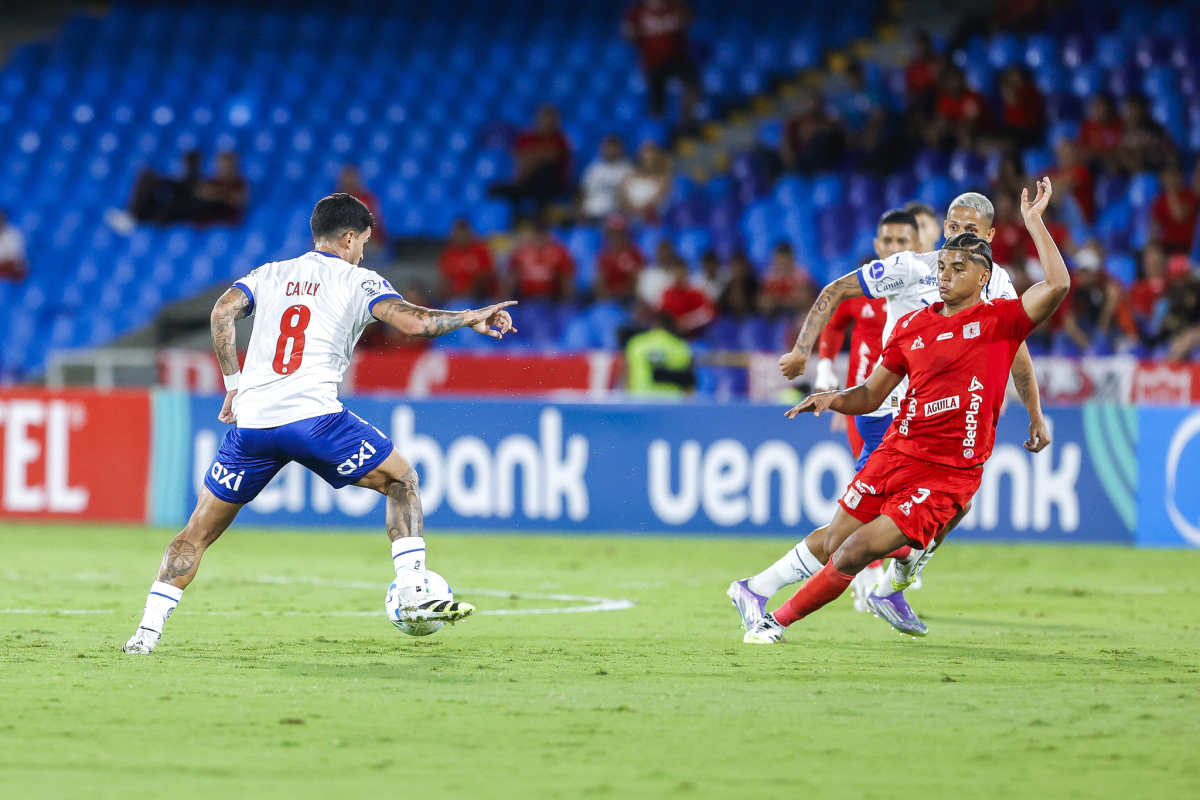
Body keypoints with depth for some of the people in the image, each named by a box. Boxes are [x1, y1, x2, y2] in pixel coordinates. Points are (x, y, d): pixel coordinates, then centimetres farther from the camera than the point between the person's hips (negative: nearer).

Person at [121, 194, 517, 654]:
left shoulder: (269, 275, 20)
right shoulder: (358, 281, 10)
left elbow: (223, 311, 5)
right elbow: (412, 322, -3)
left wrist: (234, 384, 11)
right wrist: (471, 318, 10)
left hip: (252, 422, 3)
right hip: (315, 417, -3)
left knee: (198, 532, 11)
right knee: (402, 482, 18)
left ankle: (148, 630, -2)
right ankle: (414, 594, 7)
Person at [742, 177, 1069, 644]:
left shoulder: (999, 320, -3)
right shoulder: (913, 325, 10)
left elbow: (1057, 285, -20)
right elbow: (872, 395, 16)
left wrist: (1032, 220, -19)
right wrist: (834, 399, -4)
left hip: (949, 474, -5)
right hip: (896, 454, 5)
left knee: (857, 551, -12)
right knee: (833, 543, 2)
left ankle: (781, 619, 4)